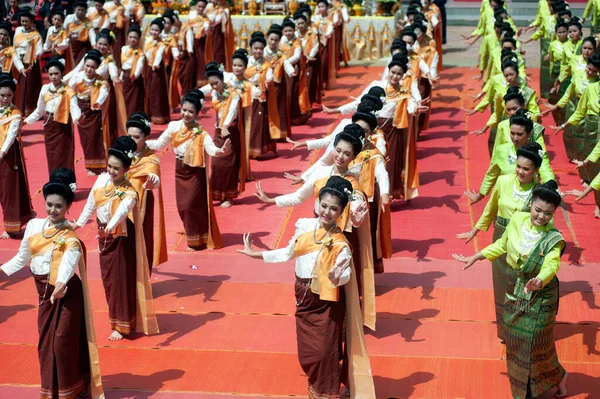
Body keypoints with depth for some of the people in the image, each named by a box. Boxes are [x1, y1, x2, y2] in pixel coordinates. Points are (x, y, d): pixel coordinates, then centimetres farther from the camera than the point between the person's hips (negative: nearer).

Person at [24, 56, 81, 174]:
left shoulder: (68, 91, -11)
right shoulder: (45, 89, 3)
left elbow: (74, 107, -24)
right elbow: (39, 110, 15)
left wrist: (76, 117, -46)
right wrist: (26, 120, 14)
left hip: (63, 127, -4)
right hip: (49, 127, 4)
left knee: (63, 159, -3)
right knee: (51, 158, 8)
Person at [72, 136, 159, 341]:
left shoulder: (129, 193, -24)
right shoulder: (101, 179, -6)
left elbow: (121, 212, -43)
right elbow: (91, 203, 9)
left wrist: (109, 228, -60)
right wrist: (79, 223, 17)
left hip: (121, 238, -6)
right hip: (104, 236, 7)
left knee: (121, 279, 1)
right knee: (108, 278, 17)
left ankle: (121, 325, 10)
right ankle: (116, 318, 34)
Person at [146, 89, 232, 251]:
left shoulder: (201, 133, -18)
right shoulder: (174, 126, -6)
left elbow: (211, 149, -34)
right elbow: (159, 144, 6)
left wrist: (222, 151, -55)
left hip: (195, 173, -5)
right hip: (180, 172, 5)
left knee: (192, 206, -2)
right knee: (182, 206, 11)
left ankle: (196, 241, 15)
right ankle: (192, 236, 32)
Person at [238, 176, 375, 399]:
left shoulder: (339, 244, -20)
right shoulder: (304, 226, -5)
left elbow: (344, 278, -19)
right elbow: (288, 253, 10)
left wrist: (336, 275, -42)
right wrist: (255, 254, 15)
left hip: (326, 304, -5)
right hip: (304, 298, 5)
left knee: (325, 351, 0)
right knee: (307, 350, 16)